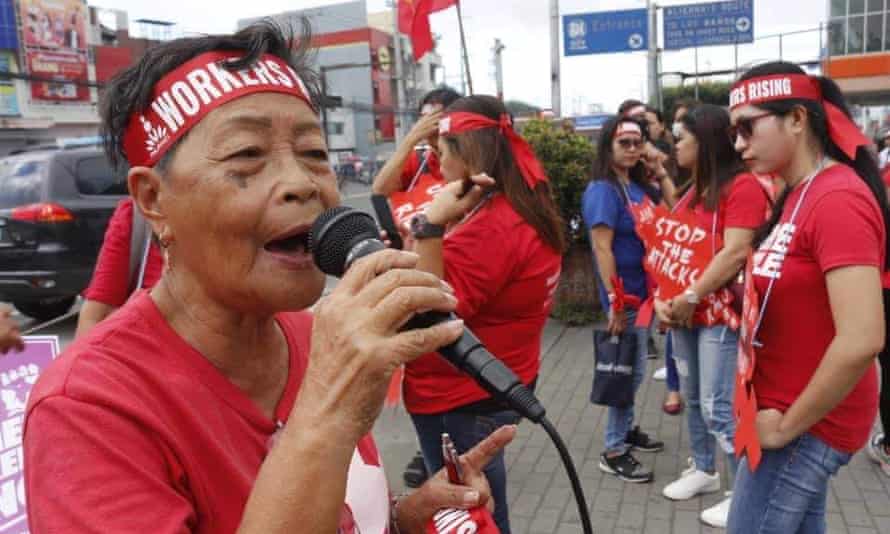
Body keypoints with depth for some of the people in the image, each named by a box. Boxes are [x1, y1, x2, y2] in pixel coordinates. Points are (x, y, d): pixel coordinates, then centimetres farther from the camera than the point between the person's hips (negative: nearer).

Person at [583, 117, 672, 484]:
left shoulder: (639, 186, 11)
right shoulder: (602, 191, -16)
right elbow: (602, 249, -21)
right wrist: (614, 300, -23)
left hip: (642, 291, 8)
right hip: (624, 295, -8)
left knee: (633, 370, 18)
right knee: (630, 371, -1)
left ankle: (626, 430, 35)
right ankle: (614, 451, 10)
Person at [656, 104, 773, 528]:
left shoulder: (743, 186, -12)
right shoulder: (692, 192, 15)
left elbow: (735, 253, -21)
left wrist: (691, 297, -18)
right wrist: (664, 298, 0)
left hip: (721, 315, -8)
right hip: (684, 315, 8)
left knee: (718, 407, -6)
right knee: (692, 399, 17)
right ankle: (703, 470, 33)